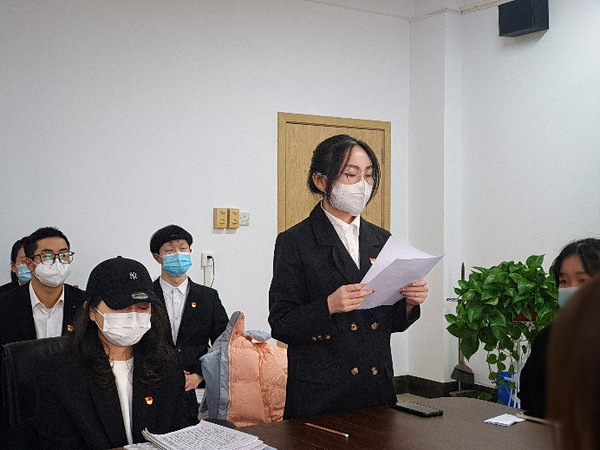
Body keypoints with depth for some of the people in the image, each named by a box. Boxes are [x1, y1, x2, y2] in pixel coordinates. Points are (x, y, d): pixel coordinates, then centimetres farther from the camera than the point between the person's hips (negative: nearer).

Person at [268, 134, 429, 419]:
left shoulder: (381, 240, 9)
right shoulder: (294, 242, -7)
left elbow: (390, 321, 13)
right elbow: (280, 325, -10)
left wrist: (409, 303, -7)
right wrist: (329, 307, -25)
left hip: (379, 386, 5)